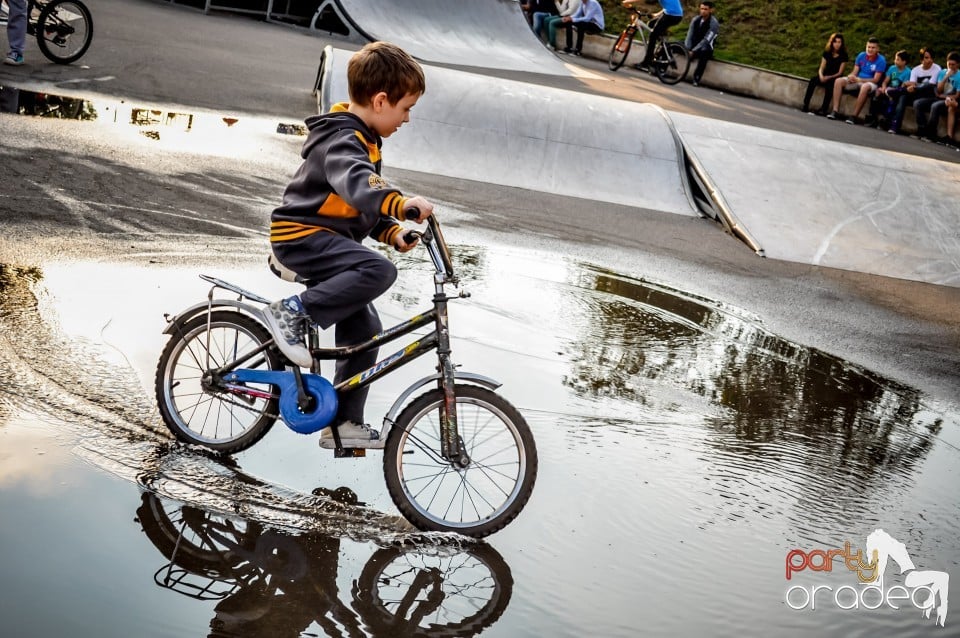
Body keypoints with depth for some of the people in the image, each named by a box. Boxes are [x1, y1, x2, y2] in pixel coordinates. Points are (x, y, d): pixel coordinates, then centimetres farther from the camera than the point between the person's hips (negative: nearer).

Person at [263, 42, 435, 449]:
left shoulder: (363, 141, 16)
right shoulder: (342, 141, -18)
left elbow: (364, 206, 23)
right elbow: (356, 184, -41)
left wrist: (392, 233, 5)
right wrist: (402, 206, -56)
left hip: (323, 240, 10)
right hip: (301, 236, -10)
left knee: (365, 330, 8)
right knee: (379, 271, -32)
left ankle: (343, 424, 17)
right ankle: (293, 313, -21)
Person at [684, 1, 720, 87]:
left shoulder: (714, 23, -16)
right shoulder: (696, 20, 0)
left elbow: (706, 40, -23)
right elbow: (690, 35, -7)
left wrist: (693, 51, -30)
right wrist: (687, 49, -24)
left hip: (706, 46, -5)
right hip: (694, 43, 5)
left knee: (704, 51, -41)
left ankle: (697, 77, -36)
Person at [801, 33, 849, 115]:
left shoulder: (843, 56, -3)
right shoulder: (827, 53, 8)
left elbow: (840, 73, -6)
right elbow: (821, 68, 4)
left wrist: (828, 77, -20)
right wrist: (821, 76, -18)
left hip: (835, 78, -3)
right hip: (825, 77, 3)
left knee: (829, 84, -38)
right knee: (813, 80, -27)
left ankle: (824, 109, -42)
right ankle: (805, 105, -33)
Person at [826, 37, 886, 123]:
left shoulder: (881, 60, -12)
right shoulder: (861, 55, 2)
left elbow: (876, 80, -15)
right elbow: (855, 72, 5)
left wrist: (858, 79, -25)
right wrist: (851, 77, -21)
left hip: (870, 83, -5)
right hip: (857, 81, 5)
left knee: (865, 87, -41)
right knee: (838, 81, -17)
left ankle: (854, 116, -39)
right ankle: (835, 111, -25)